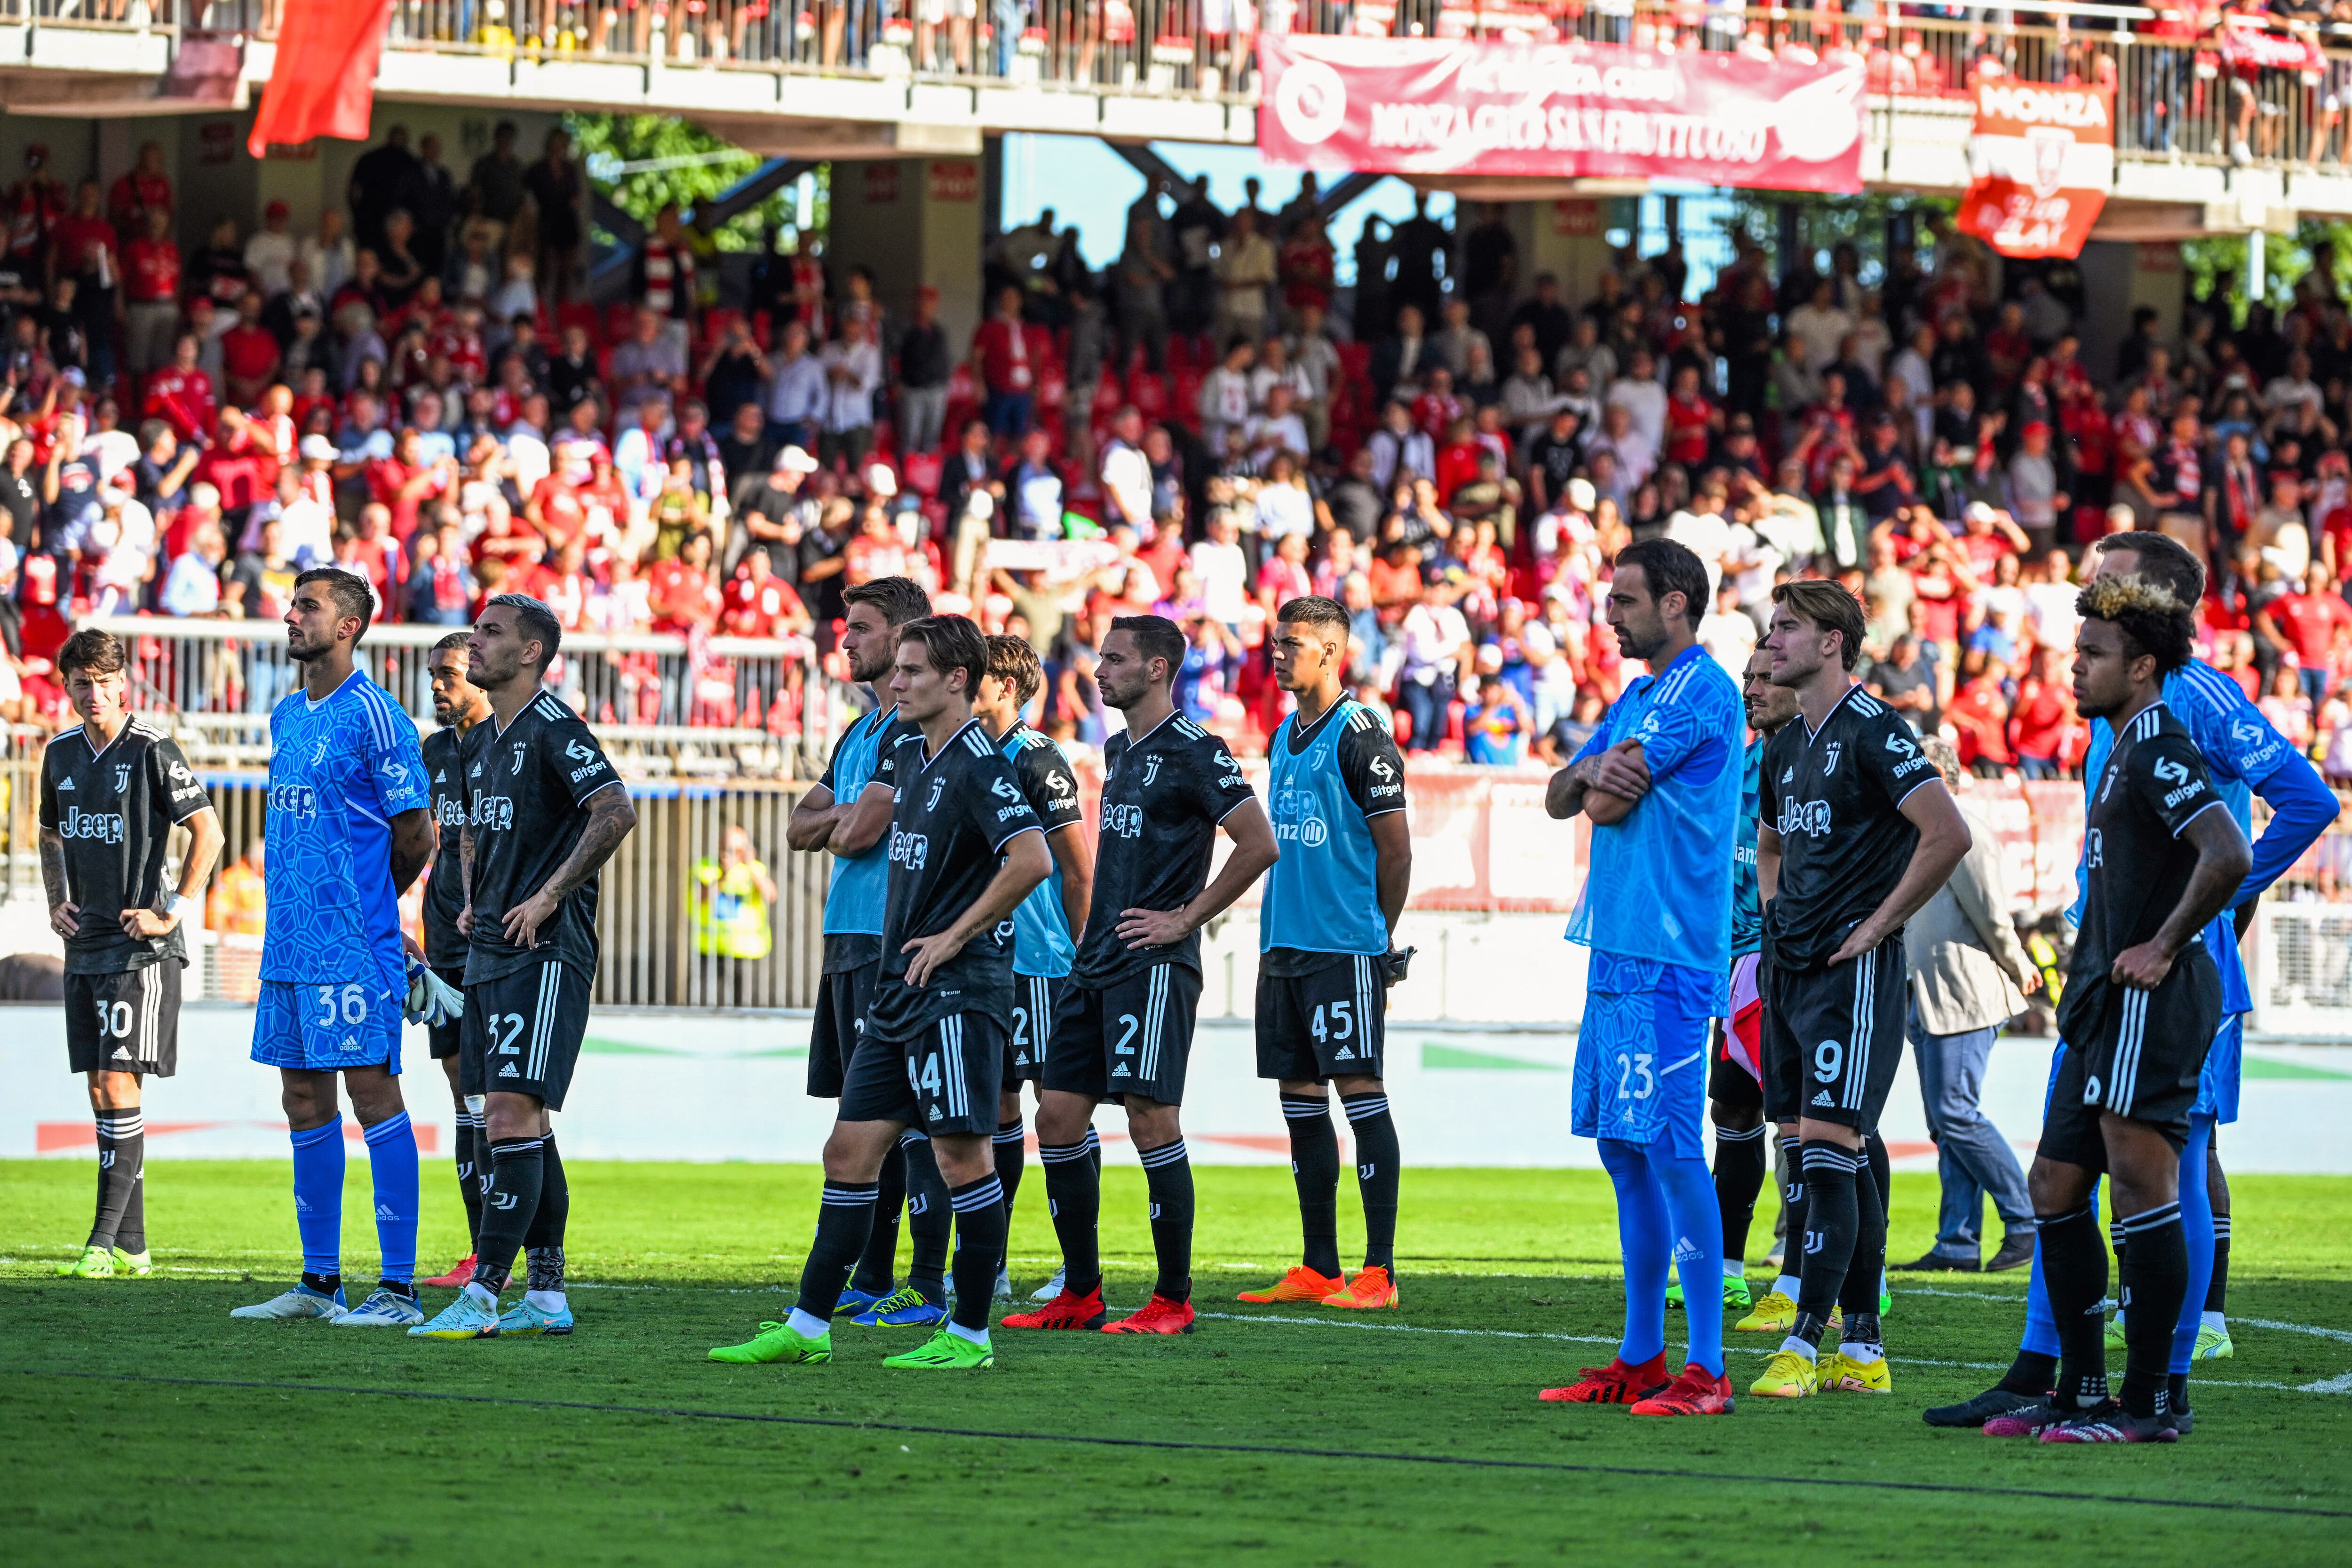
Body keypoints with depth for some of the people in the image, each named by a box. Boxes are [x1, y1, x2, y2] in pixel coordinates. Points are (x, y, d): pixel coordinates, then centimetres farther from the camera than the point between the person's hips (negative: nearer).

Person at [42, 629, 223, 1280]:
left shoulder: (152, 750, -9)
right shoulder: (62, 754, 10)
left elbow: (208, 832, -10)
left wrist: (173, 913, -12)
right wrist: (57, 904, 13)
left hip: (141, 945, -7)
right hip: (86, 944, 7)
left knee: (118, 1084, -12)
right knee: (100, 1090, 6)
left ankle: (106, 1238, -13)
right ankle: (132, 1246, 11)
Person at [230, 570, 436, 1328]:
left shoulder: (373, 717, -10)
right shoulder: (286, 717, 15)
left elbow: (416, 835, -6)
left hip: (354, 945, -8)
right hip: (289, 940, 8)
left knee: (372, 1090, -7)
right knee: (304, 1098, 10)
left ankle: (399, 1287, -6)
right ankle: (320, 1282, 17)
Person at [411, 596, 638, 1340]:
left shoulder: (554, 730, -12)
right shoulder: (480, 741, 16)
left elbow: (616, 811, -23)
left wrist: (550, 895, -20)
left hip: (545, 952, -10)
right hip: (489, 949, 10)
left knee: (513, 1118, -14)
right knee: (520, 1124, 10)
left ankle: (481, 1297, -17)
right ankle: (547, 1296, 14)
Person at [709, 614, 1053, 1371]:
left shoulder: (978, 765, -13)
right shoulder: (908, 757, 14)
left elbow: (1033, 858, -25)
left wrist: (955, 935, -18)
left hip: (957, 991, -9)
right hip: (898, 992, 9)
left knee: (962, 1154, -4)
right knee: (850, 1151, 7)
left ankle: (970, 1334, 3)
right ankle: (807, 1328, 10)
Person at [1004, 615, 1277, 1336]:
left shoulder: (1192, 751, -11)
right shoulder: (1119, 749, 16)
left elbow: (1259, 844, -16)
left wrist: (1184, 920, -14)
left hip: (1154, 967, -9)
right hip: (1096, 965, 9)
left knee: (1151, 1118, -9)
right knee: (1058, 1117, 5)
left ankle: (1174, 1299, -2)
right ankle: (1080, 1295, 13)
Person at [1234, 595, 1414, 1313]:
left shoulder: (1361, 736, -10)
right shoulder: (1284, 736, 16)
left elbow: (1395, 849, -8)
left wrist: (1380, 937, -2)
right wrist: (1274, 937, 17)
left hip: (1347, 946, -9)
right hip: (1286, 945, 9)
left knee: (1359, 1090, -8)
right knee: (1298, 1094, 9)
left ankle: (1379, 1272, -7)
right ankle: (1318, 1269, 14)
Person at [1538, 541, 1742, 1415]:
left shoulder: (1700, 690, -11)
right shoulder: (1638, 696, 20)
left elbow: (1607, 806, -14)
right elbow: (1560, 799, 15)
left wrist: (1600, 785, 8)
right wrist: (1596, 770, -6)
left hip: (1668, 959, -10)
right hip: (1618, 951, 10)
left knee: (1669, 1149, -11)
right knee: (1624, 1152, 12)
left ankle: (1706, 1371, -11)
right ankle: (1641, 1360, 18)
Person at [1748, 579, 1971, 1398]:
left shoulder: (1872, 731, -11)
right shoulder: (1786, 747, 16)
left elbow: (1948, 834, -20)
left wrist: (1877, 925, -15)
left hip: (1854, 971, -9)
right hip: (1791, 968, 9)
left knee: (1826, 1153, -12)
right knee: (1809, 1159, 8)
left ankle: (1803, 1346, -14)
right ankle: (1863, 1348, 12)